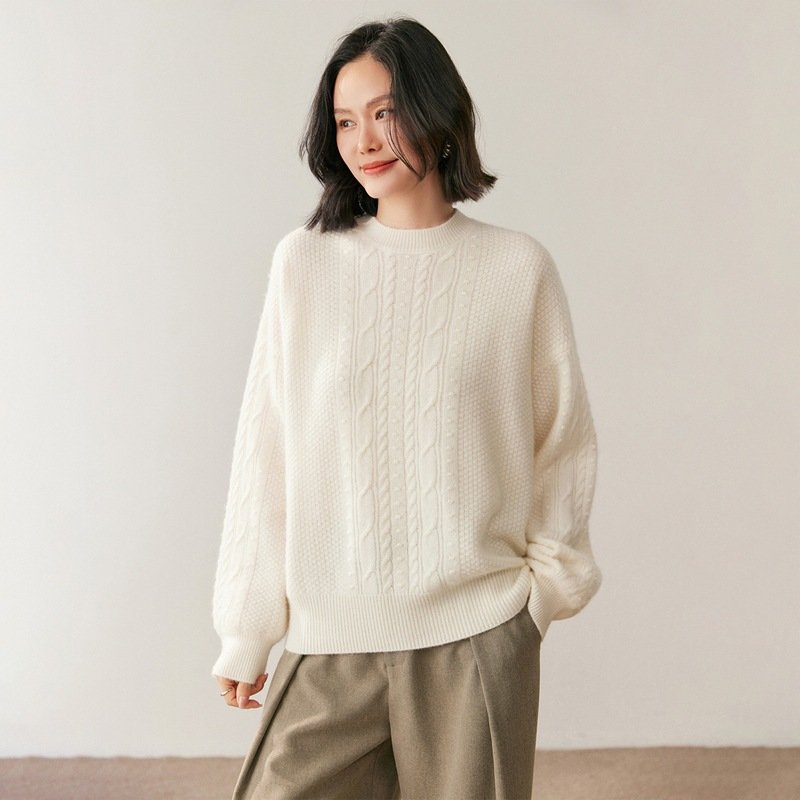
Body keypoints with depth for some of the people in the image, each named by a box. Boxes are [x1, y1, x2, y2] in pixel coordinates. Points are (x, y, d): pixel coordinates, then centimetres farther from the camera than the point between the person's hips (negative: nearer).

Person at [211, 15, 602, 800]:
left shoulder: (518, 267, -1)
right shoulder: (305, 262, 1)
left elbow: (563, 440, 7)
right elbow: (264, 455, 3)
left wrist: (550, 577, 4)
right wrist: (245, 633, 5)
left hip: (480, 635, 0)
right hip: (331, 640, 1)